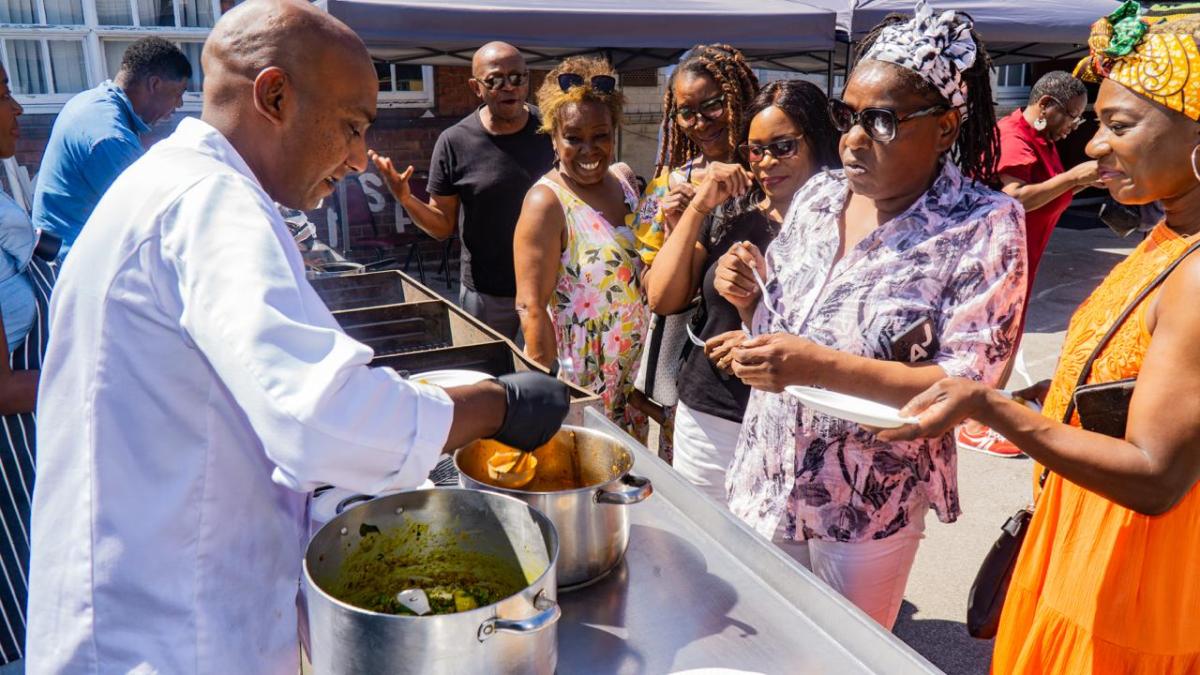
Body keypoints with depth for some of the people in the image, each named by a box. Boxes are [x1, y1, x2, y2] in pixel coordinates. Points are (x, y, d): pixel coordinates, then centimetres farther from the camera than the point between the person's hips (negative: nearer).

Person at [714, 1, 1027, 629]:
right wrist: (749, 294, -11)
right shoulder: (819, 194, 0)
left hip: (868, 508, -4)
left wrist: (823, 366, -28)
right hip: (763, 482, 5)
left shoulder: (983, 226, -14)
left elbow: (968, 383, -19)